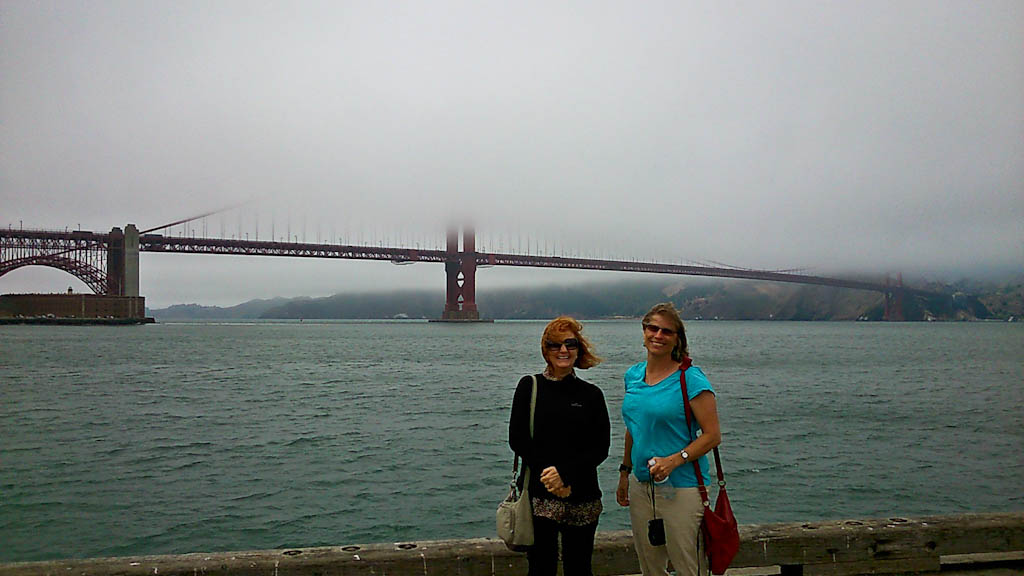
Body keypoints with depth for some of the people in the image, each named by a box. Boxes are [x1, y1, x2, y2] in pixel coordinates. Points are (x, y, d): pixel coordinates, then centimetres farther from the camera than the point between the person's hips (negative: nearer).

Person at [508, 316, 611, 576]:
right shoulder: (530, 387, 3)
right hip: (539, 496, -1)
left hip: (582, 498, 1)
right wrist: (550, 475, -11)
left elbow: (601, 448, 0)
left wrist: (565, 472, -14)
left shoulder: (592, 394, 6)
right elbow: (517, 440, -2)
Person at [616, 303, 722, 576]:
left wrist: (674, 460, -22)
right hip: (640, 486, 6)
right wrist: (625, 472, 20)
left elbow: (712, 435, -12)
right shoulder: (633, 375, 8)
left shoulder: (691, 379, -11)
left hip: (681, 489, -6)